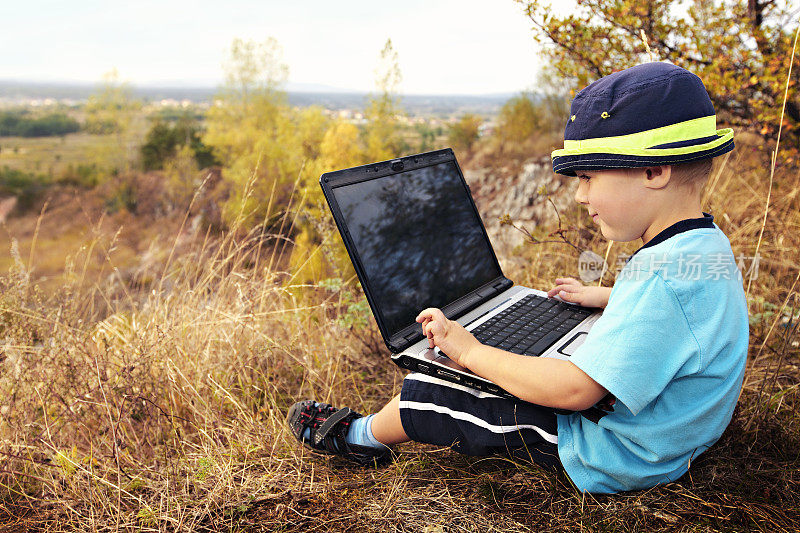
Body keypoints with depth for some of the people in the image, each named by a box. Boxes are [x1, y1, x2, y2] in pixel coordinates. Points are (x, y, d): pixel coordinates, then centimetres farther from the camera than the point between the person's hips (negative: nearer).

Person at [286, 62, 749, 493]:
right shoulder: (708, 245, 0)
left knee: (421, 395, -6)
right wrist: (603, 297, 22)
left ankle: (361, 436, 27)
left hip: (611, 458, -10)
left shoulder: (667, 275, -34)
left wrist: (470, 352, -24)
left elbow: (574, 389, -34)